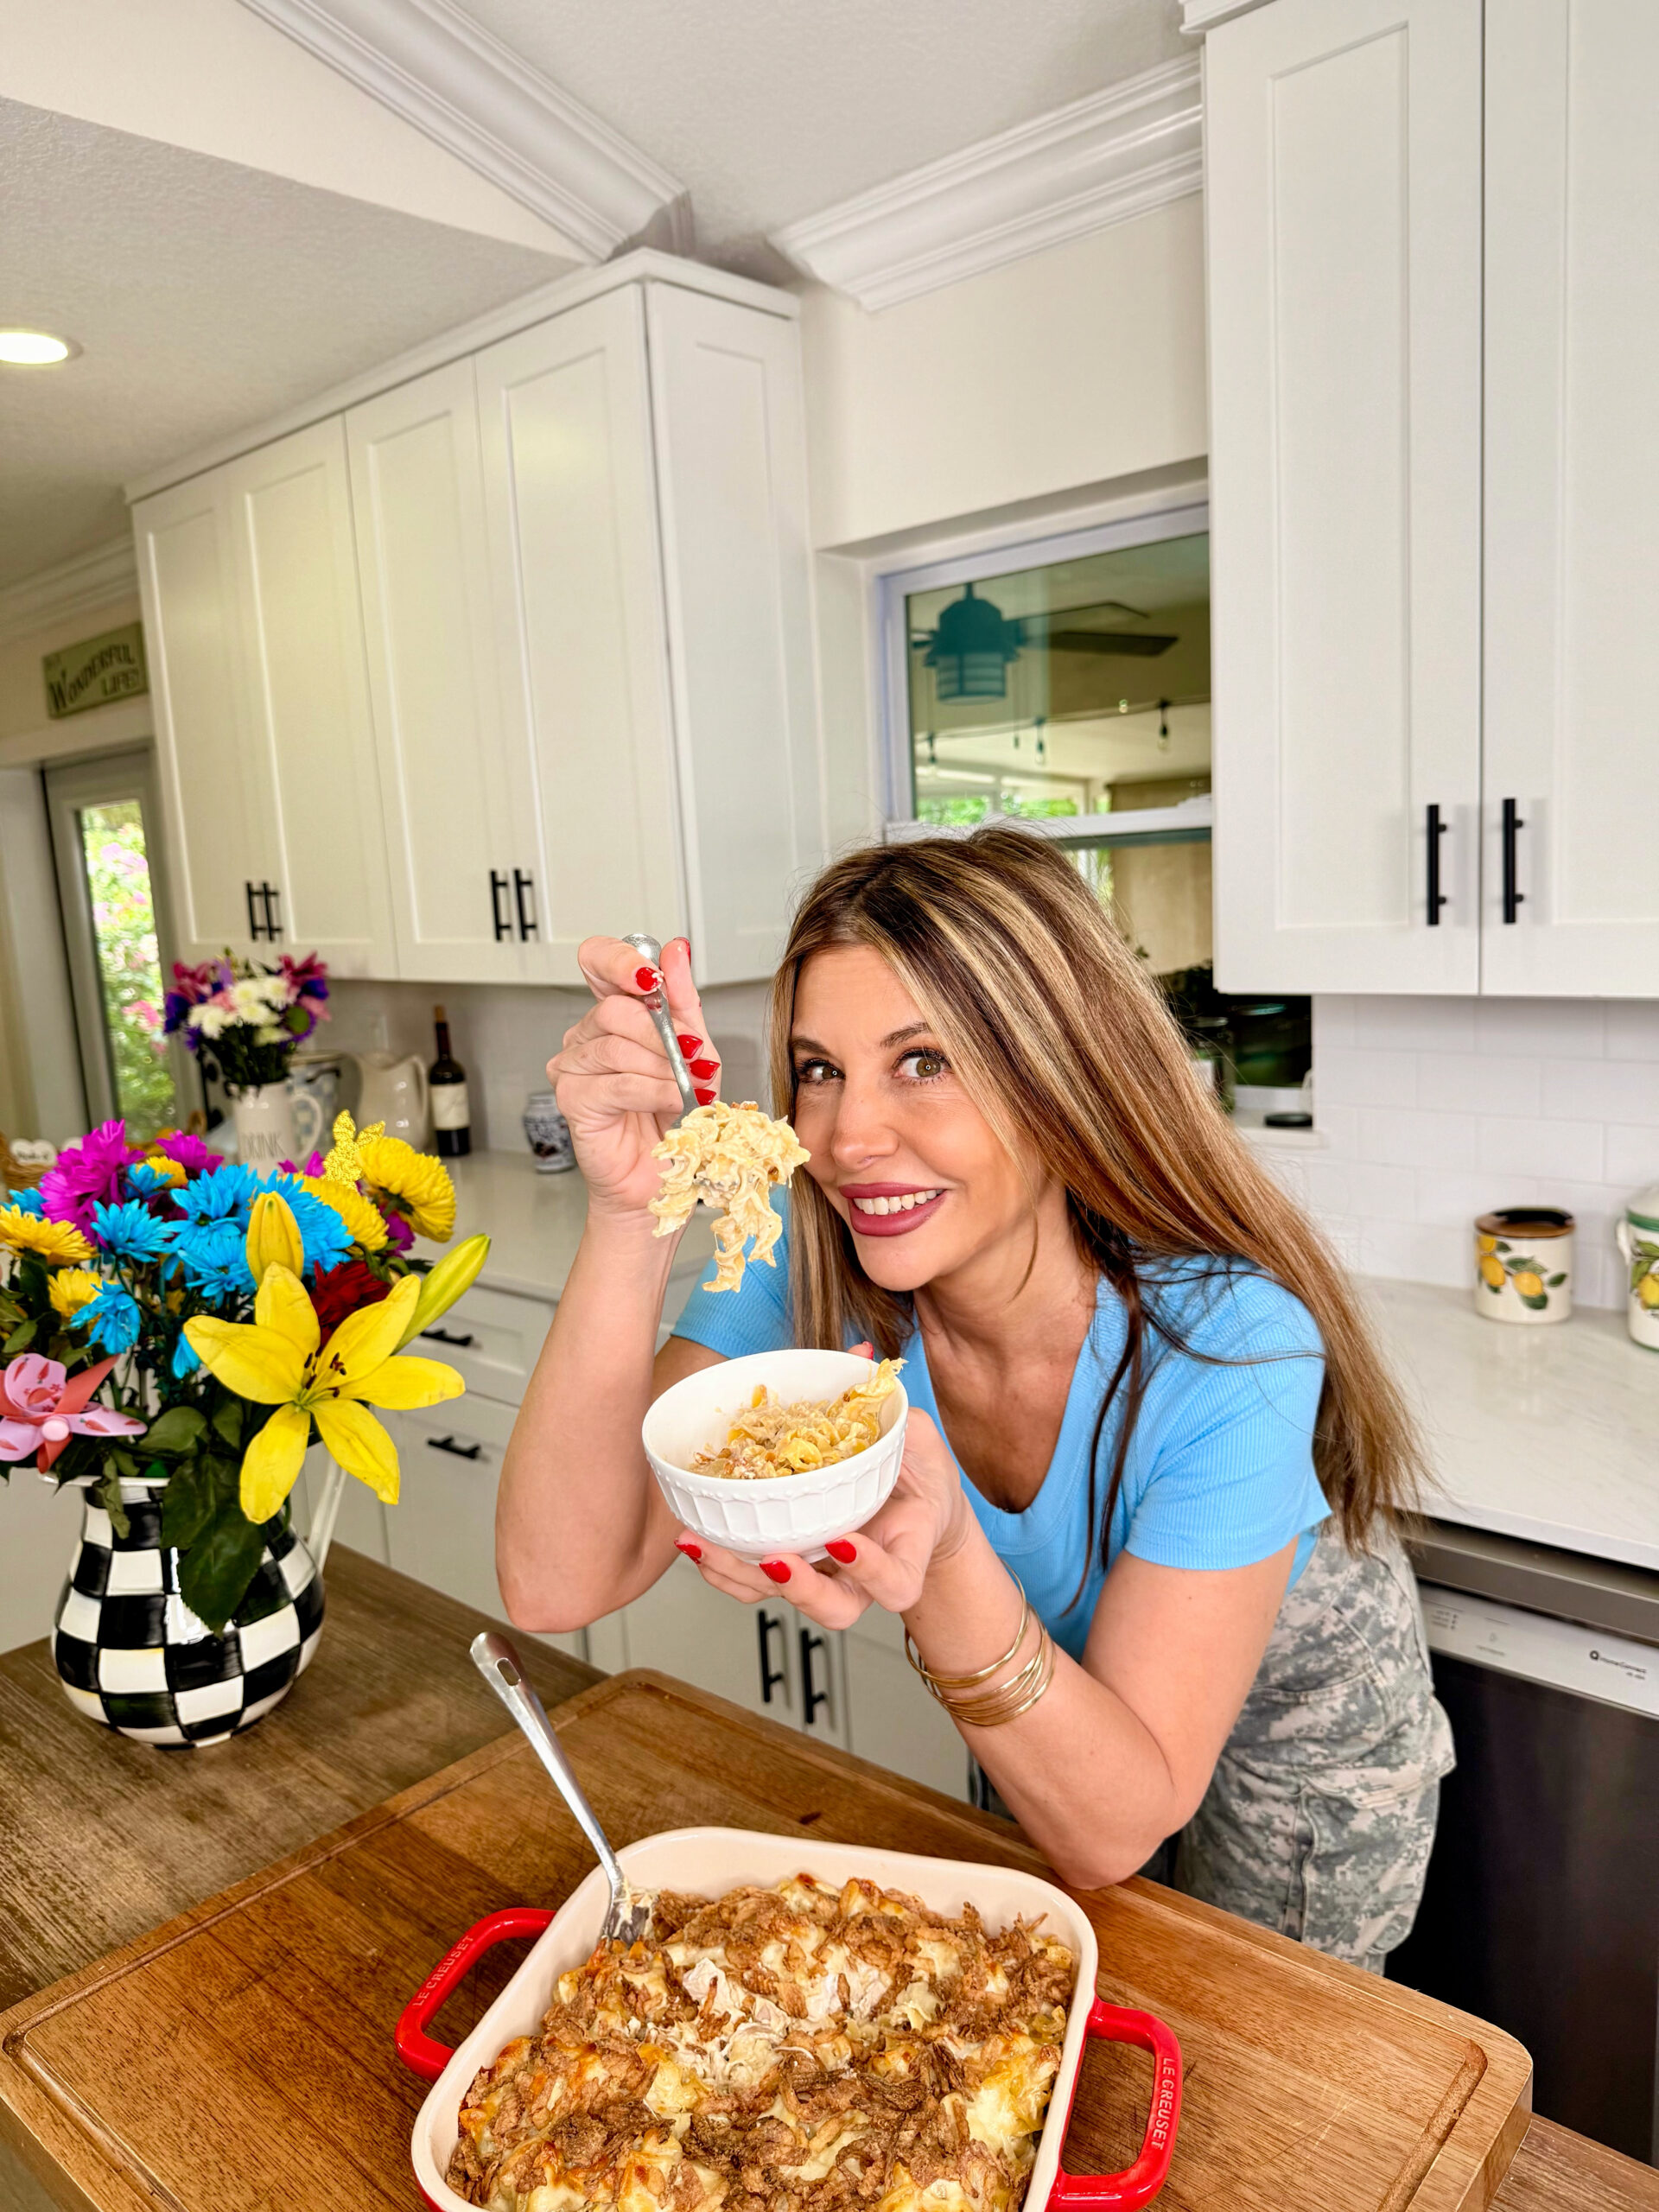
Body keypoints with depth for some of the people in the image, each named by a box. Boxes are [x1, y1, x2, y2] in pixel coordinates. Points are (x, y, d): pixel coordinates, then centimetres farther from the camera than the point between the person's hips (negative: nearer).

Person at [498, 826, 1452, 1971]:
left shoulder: (1229, 1349, -39)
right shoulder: (810, 1268, -28)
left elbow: (1113, 1828, -35)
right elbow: (558, 1581, -34)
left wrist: (948, 1560, -54)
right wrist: (633, 1213, -46)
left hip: (1297, 1722, -3)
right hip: (1048, 1682, 3)